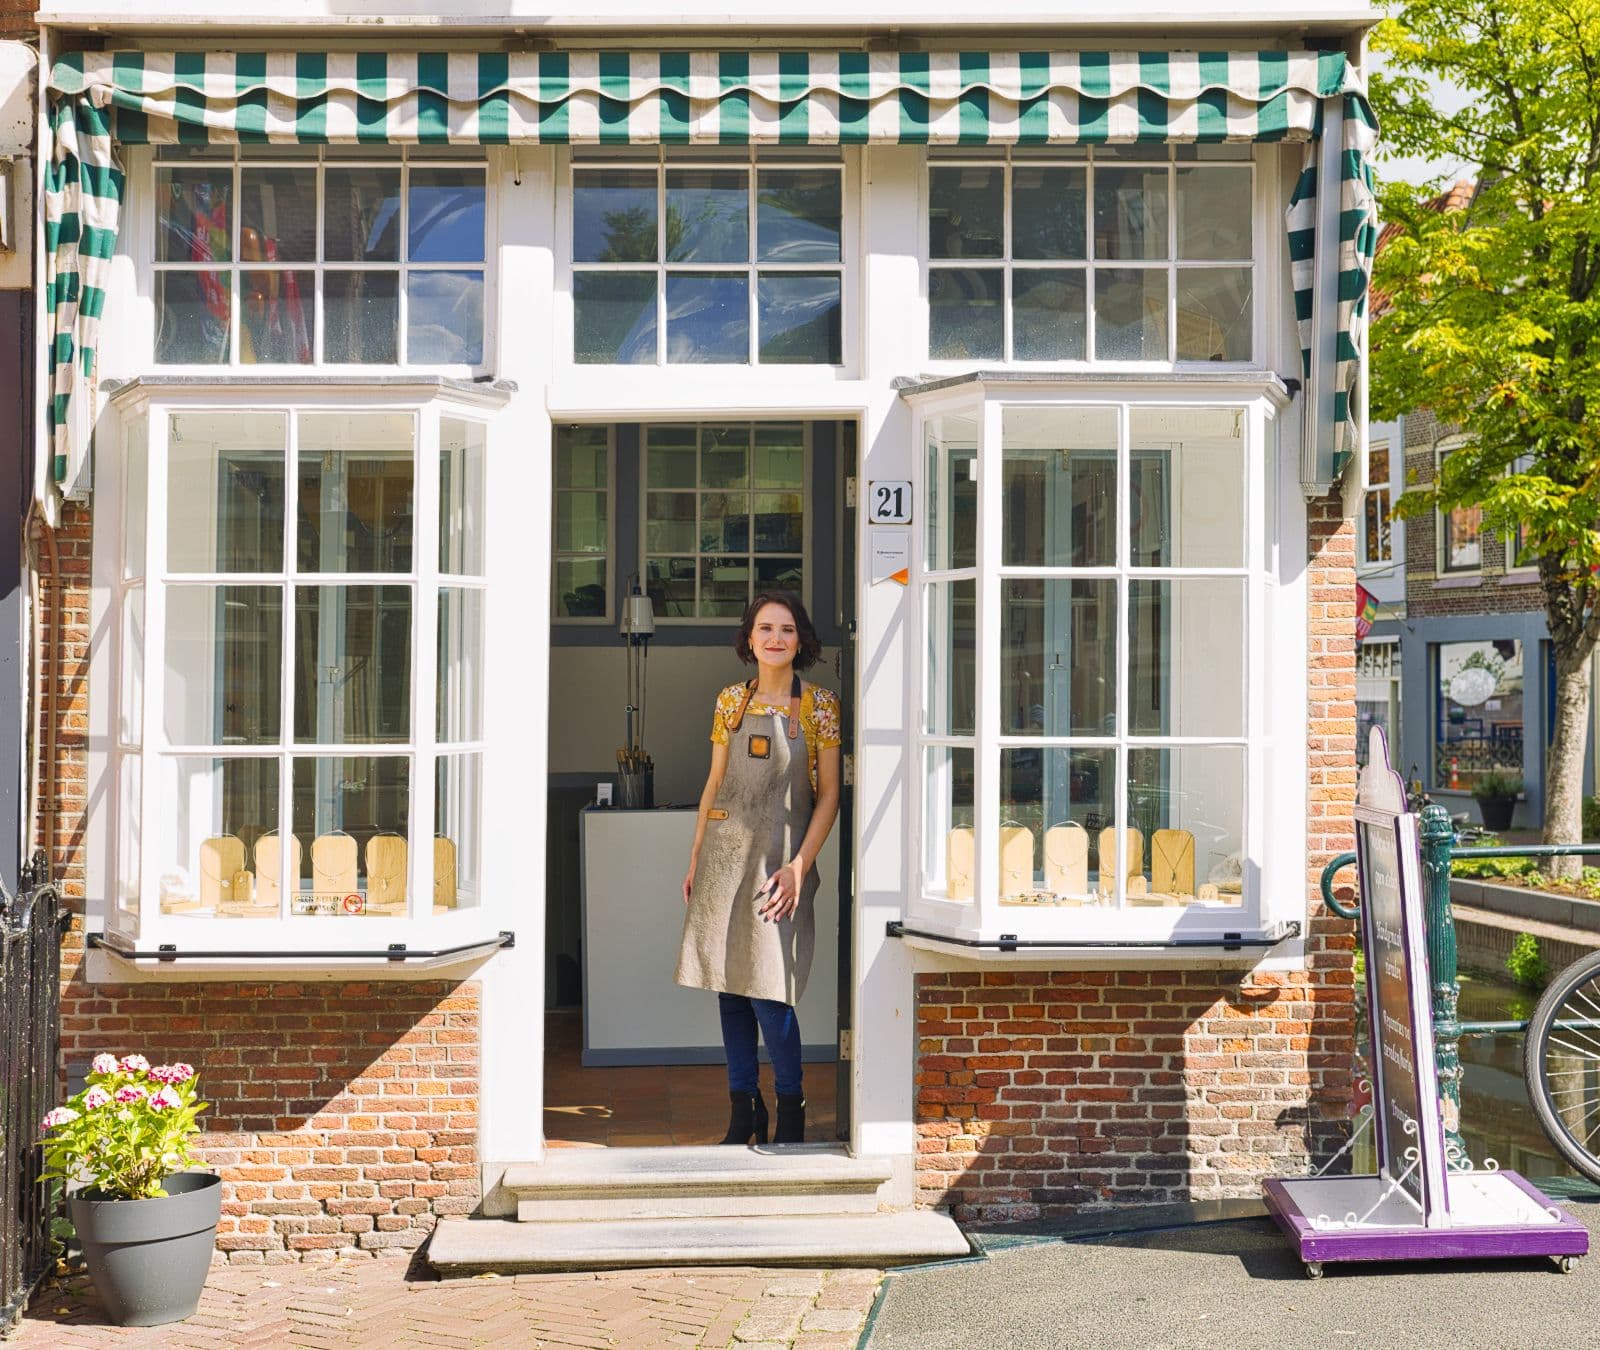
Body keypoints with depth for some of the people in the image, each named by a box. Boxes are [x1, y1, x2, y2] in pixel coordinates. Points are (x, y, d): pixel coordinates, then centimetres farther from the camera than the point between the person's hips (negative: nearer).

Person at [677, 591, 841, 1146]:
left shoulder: (819, 704, -1)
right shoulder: (731, 700, 9)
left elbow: (829, 794, -2)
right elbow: (714, 782, 14)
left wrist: (799, 866, -11)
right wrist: (695, 859, 10)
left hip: (778, 858, -4)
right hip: (724, 853, 4)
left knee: (767, 990, -9)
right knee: (729, 987, 6)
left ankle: (791, 1109, 9)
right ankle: (743, 1113, 16)